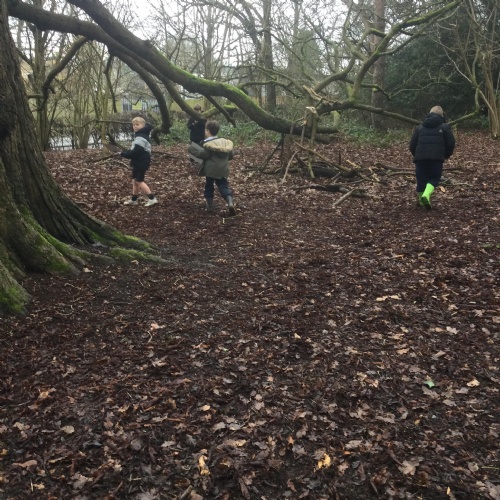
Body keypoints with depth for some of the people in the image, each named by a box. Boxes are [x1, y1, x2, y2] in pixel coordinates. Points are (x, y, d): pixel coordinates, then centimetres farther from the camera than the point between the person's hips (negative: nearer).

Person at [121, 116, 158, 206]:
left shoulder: (141, 138, -22)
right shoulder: (140, 135, 13)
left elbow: (134, 152, -26)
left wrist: (123, 153, -15)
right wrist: (126, 152, 3)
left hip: (141, 163, -10)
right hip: (139, 163, 10)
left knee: (139, 181, -5)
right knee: (135, 180, 16)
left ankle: (152, 198, -3)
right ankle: (134, 199, 27)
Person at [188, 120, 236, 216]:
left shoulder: (207, 144, -11)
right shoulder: (225, 142, 9)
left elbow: (203, 154, -23)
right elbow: (230, 155, 14)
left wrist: (192, 147, -12)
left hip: (210, 169, -4)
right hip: (223, 170, 4)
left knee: (209, 187, 13)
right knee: (224, 186, 6)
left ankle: (210, 207, 15)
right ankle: (230, 203, -18)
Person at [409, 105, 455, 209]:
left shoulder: (420, 127, 20)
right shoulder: (444, 127, 12)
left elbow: (412, 144, 16)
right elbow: (451, 143, 5)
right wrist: (446, 155, 22)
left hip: (420, 157, 2)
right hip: (436, 158, -2)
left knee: (421, 179, 12)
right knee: (434, 178, 7)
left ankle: (421, 198, 19)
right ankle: (426, 195, -18)